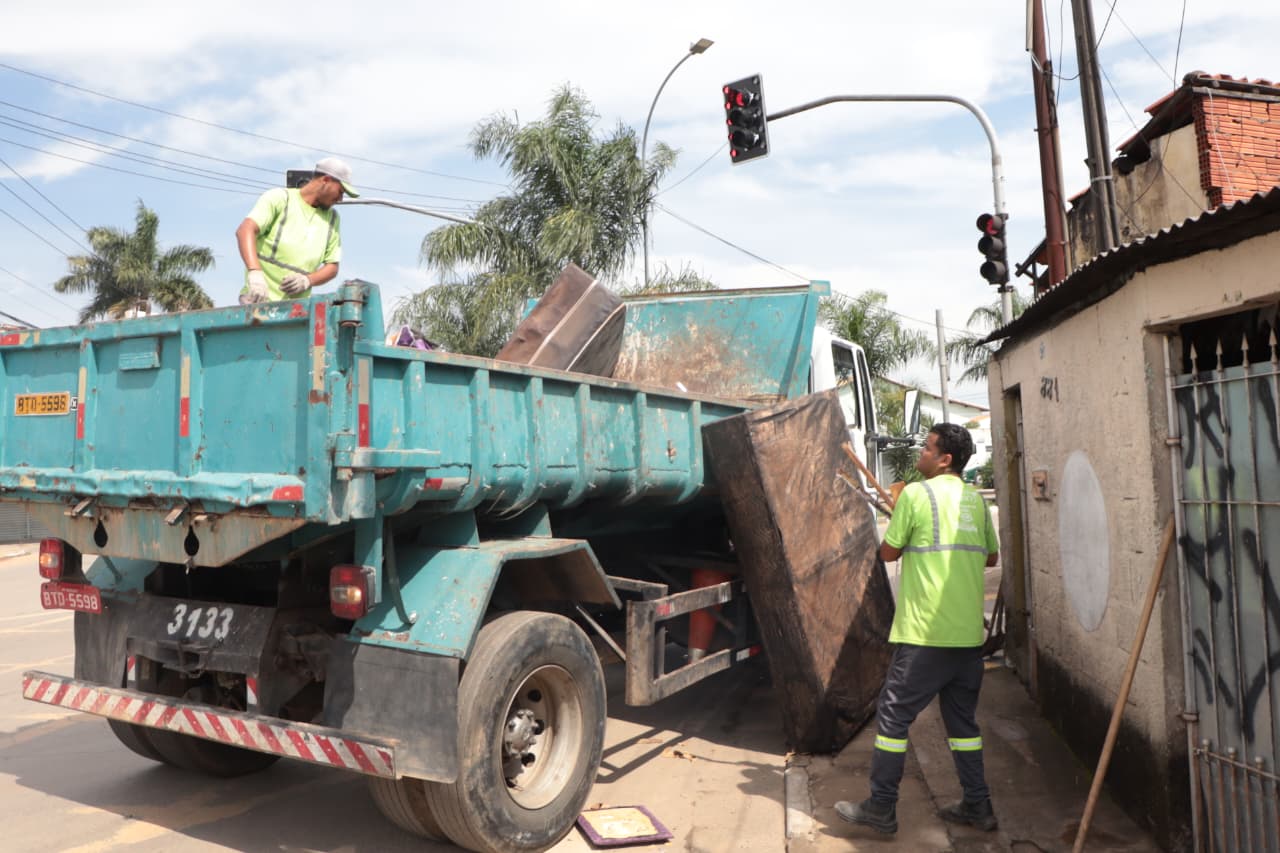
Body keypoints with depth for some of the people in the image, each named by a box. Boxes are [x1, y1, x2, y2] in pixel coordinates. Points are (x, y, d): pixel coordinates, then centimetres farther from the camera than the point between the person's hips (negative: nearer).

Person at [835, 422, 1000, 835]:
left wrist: (897, 521, 15)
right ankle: (977, 805, 24)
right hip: (969, 634, 7)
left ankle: (881, 808, 9)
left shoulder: (916, 493, -9)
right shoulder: (976, 499, 10)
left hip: (925, 633, -7)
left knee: (893, 715, 3)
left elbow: (888, 553, -2)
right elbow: (991, 557, 21)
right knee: (963, 719, 18)